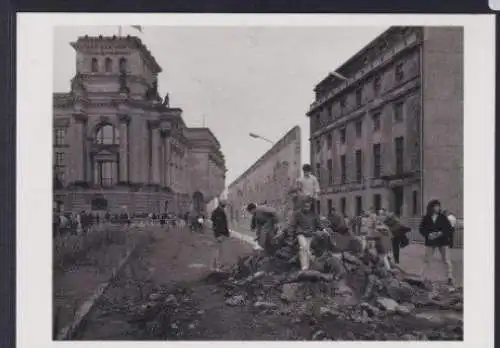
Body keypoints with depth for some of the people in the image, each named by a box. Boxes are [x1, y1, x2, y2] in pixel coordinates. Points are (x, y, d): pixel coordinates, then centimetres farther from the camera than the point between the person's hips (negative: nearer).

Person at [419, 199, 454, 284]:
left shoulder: (443, 217, -3)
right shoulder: (426, 218, -2)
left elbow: (449, 228, -3)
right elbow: (421, 229, -1)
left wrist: (441, 233, -19)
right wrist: (428, 235, -18)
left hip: (443, 241, -1)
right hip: (430, 241, 1)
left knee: (446, 260, -1)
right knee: (426, 260, 7)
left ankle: (450, 277, 6)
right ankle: (421, 277, 14)